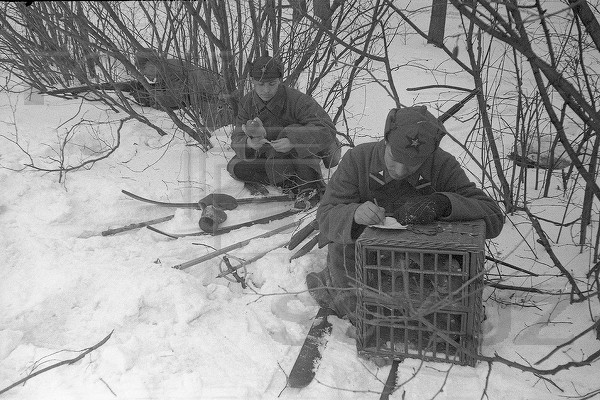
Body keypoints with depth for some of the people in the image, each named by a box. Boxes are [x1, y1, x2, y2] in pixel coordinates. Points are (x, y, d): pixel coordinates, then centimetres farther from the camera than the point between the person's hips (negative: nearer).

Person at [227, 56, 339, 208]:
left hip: (302, 156, -5)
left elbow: (327, 130, -34)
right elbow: (237, 139, -12)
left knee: (294, 131, -34)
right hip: (267, 155, 5)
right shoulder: (247, 102, -6)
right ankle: (288, 183, -16)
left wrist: (293, 141, -49)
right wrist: (249, 144, -38)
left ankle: (310, 186, -27)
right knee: (235, 167, -14)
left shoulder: (297, 100, -23)